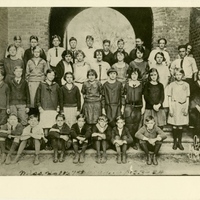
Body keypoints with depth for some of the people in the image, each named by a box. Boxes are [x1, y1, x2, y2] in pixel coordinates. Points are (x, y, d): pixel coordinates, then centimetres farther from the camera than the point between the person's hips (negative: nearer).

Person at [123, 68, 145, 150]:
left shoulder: (141, 85, 9)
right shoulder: (127, 84, 7)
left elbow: (143, 97, 11)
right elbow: (124, 97, 8)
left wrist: (143, 107, 4)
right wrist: (122, 107, 4)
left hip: (138, 107, 1)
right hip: (128, 107, -1)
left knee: (136, 126, 2)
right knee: (129, 125, -6)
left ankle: (135, 143, 11)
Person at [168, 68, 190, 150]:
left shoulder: (186, 85, 5)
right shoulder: (171, 85, 2)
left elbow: (187, 98, 7)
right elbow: (169, 98, 1)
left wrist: (186, 109, 0)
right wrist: (170, 109, -5)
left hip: (183, 107, 1)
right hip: (174, 106, -1)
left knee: (181, 125, 4)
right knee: (174, 126, 2)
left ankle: (180, 142, 15)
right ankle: (175, 142, 14)